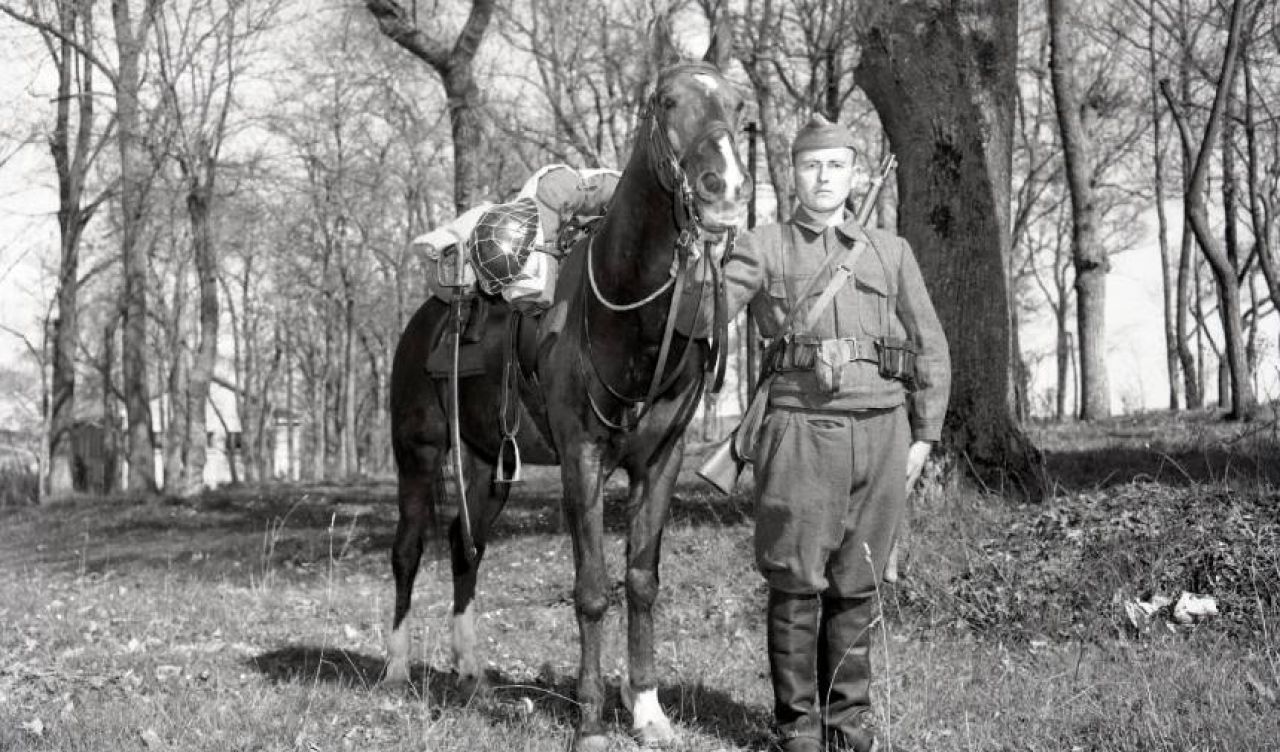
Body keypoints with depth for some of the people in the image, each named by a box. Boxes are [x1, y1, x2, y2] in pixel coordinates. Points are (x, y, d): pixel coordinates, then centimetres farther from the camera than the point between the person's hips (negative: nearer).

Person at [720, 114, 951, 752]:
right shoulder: (762, 249, 7)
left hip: (882, 432, 2)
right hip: (801, 429, -2)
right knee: (797, 584, 0)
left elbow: (930, 348, 14)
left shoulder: (891, 252, 15)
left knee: (856, 585, 8)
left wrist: (924, 435, 7)